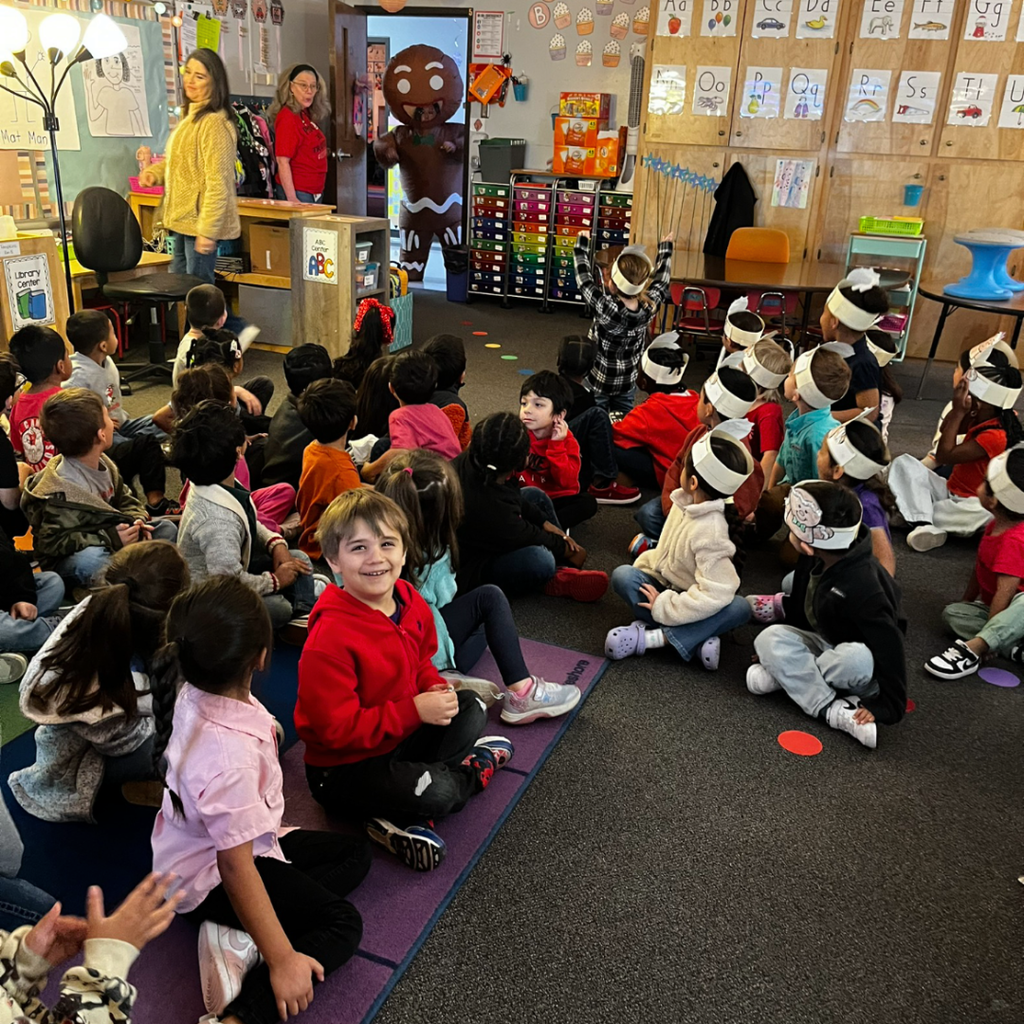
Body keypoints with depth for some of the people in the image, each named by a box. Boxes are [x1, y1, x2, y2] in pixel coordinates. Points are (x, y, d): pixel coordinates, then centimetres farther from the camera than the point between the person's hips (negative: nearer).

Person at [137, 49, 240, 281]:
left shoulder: (214, 122, -16)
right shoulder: (190, 116, 16)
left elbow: (218, 184, -21)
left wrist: (207, 231, -24)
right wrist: (154, 172, 6)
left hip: (201, 222, -10)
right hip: (182, 221, 10)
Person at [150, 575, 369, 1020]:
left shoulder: (191, 692, -18)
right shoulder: (229, 755, -40)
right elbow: (235, 868, -33)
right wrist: (282, 961, -27)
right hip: (209, 879, -9)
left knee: (354, 854, 12)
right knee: (342, 924, -7)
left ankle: (238, 935, -4)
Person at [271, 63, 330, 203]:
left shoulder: (307, 116, 11)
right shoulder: (287, 116, -13)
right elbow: (282, 161, -20)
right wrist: (292, 199, -24)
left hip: (314, 192, 9)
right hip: (298, 192, -9)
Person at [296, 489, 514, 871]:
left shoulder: (410, 601, -6)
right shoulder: (330, 638, -30)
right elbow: (336, 729, -27)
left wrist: (436, 689, -10)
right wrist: (415, 710, -27)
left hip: (400, 734, 9)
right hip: (343, 767, -8)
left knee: (471, 707, 6)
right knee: (437, 792, -29)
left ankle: (400, 819, -7)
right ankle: (474, 769, 10)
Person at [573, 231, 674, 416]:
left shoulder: (606, 308, -30)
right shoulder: (650, 307, -17)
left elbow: (584, 279, -14)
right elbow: (661, 281, 4)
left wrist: (582, 244, 1)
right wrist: (665, 249, 21)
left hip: (597, 382, -4)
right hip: (628, 384, 4)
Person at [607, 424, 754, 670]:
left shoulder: (710, 532, -26)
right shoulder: (684, 502, -7)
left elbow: (716, 593, -30)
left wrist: (664, 607, -26)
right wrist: (645, 564, -5)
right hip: (661, 583, 6)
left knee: (739, 607, -32)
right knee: (622, 575, -22)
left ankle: (649, 637, -36)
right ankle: (699, 636, -26)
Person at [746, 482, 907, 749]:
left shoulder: (861, 588, -33)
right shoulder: (813, 561, -8)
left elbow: (889, 647, -32)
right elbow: (800, 610, 7)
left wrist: (888, 706, -31)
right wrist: (775, 648, 9)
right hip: (825, 644, 7)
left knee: (857, 657, -41)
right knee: (770, 637, -20)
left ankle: (782, 673, -20)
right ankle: (834, 711, -27)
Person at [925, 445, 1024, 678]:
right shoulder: (995, 526, -1)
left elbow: (1005, 592, -30)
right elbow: (981, 566, 11)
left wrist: (983, 641, -29)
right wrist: (967, 600, 16)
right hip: (992, 607, 9)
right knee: (951, 612, -12)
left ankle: (972, 649, -49)